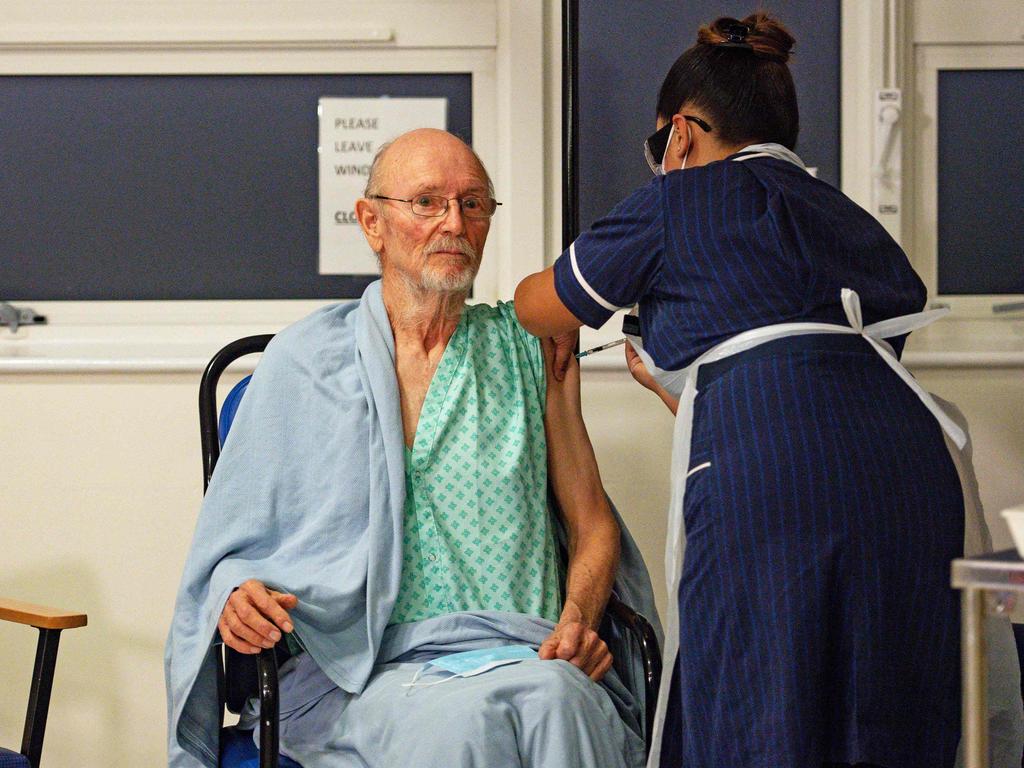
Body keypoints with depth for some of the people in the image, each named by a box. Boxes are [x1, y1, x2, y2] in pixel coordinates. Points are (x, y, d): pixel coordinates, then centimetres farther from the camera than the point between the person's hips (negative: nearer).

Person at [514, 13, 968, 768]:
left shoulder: (682, 198, 12)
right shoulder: (848, 219, 29)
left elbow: (541, 308, 25)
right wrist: (672, 383, 49)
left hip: (768, 487, -6)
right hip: (912, 475, 6)